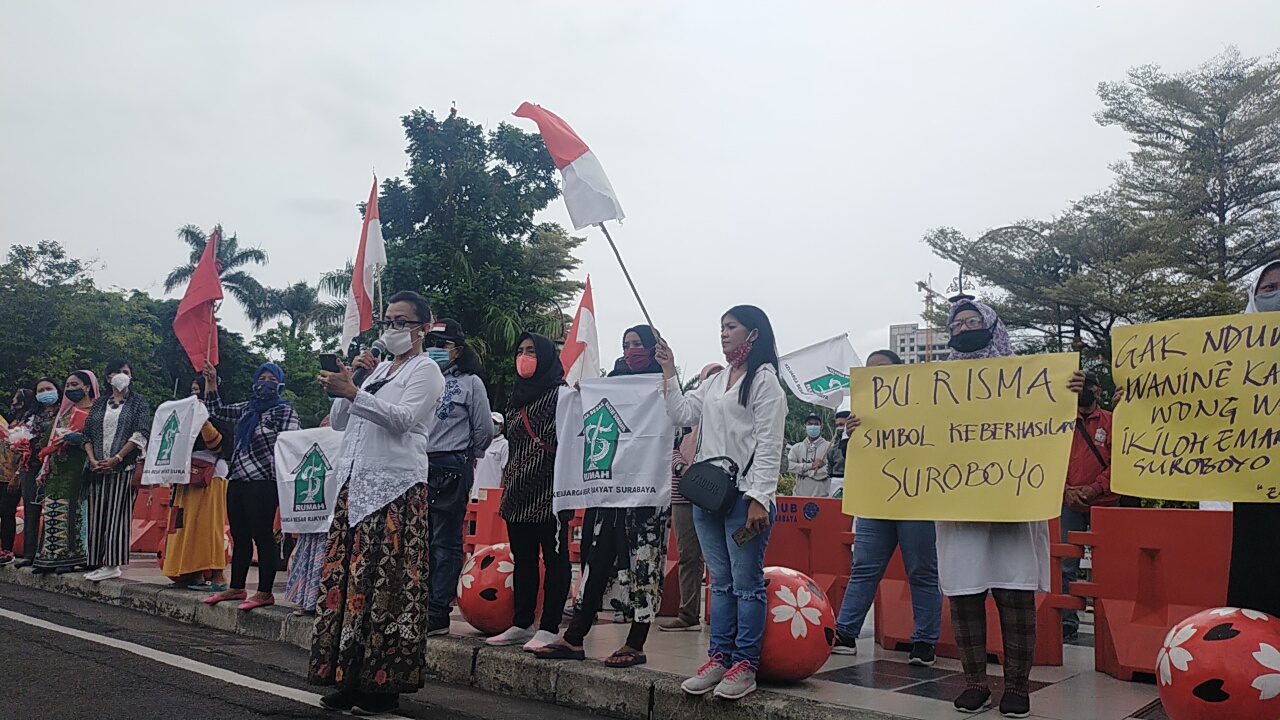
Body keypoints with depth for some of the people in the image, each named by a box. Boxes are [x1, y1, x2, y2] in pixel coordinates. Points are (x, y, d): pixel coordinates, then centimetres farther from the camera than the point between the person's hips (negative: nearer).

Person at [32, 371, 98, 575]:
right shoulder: (65, 411, 22)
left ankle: (69, 556, -5)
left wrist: (78, 439, -21)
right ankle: (50, 557, 5)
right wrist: (44, 470, 16)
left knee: (71, 510, -9)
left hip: (76, 468, -6)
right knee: (51, 510, 1)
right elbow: (52, 441, 21)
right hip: (57, 467, 7)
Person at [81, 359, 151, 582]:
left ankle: (113, 564, -6)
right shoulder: (99, 404, 17)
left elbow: (141, 434, -8)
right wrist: (93, 460, -4)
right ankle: (99, 562, 10)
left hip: (125, 466, -5)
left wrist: (116, 459, -14)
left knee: (117, 514, -7)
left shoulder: (138, 402, 3)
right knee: (96, 515, 4)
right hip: (98, 468, 5)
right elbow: (87, 434, 12)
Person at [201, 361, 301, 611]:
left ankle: (265, 593, -4)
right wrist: (211, 382, 20)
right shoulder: (247, 408, 19)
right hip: (237, 481, 8)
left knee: (263, 536, -7)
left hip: (262, 483, -8)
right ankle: (236, 588, 21)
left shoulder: (284, 411, -3)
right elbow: (217, 411, 31)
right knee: (239, 537, 12)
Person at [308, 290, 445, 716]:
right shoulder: (376, 369, 23)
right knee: (347, 577, 4)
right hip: (356, 483, 7)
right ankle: (350, 679, 12)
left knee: (386, 583, -8)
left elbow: (403, 417, -16)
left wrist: (352, 392, -23)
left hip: (395, 487, -7)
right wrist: (344, 383, 5)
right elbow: (339, 422, 20)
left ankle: (385, 684, -1)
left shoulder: (425, 370, 1)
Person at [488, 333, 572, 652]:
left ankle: (549, 628, 1)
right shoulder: (517, 397, 19)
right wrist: (508, 482, 21)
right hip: (518, 492, 8)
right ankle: (522, 624, 19)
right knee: (522, 559, 11)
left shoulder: (560, 393, -5)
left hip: (548, 490, -8)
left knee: (554, 557, -2)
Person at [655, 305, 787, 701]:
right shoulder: (714, 382, 19)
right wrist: (669, 372, 10)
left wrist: (760, 499, -16)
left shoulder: (764, 380, -4)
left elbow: (768, 445, -10)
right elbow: (682, 414, 15)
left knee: (746, 582, -2)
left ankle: (746, 665, 6)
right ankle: (719, 657, 18)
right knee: (720, 582, 11)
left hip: (745, 495, -7)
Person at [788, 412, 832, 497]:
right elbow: (789, 466, -2)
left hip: (822, 497, -3)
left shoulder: (829, 447, 2)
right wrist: (811, 466, -11)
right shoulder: (797, 447, 13)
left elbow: (828, 471, -10)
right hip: (800, 496, 3)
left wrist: (803, 471, -7)